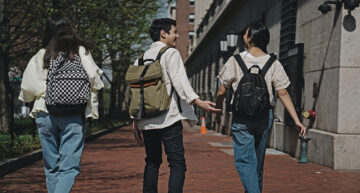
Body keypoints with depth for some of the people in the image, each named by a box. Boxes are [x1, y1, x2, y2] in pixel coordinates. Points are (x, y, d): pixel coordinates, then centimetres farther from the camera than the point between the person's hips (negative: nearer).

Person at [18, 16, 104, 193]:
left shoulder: (42, 55, 4)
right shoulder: (81, 51, 2)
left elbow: (28, 87, 0)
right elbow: (94, 78, -7)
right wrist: (90, 107, 6)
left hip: (46, 115, 2)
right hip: (74, 117, -2)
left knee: (51, 166, 14)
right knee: (69, 166, -2)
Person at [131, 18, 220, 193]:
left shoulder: (142, 58, 15)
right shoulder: (170, 53, -4)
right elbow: (179, 81, -18)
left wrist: (135, 118, 22)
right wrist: (198, 102, -27)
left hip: (146, 121, 7)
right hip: (168, 119, -7)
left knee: (152, 162, 16)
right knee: (177, 164, -5)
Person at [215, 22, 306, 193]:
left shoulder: (235, 61, -4)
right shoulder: (273, 63, 1)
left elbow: (221, 92, 0)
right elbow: (283, 93, -4)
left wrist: (217, 111, 18)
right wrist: (297, 120, -2)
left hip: (242, 118, -3)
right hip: (265, 117, 4)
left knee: (244, 160, -4)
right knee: (258, 161, 18)